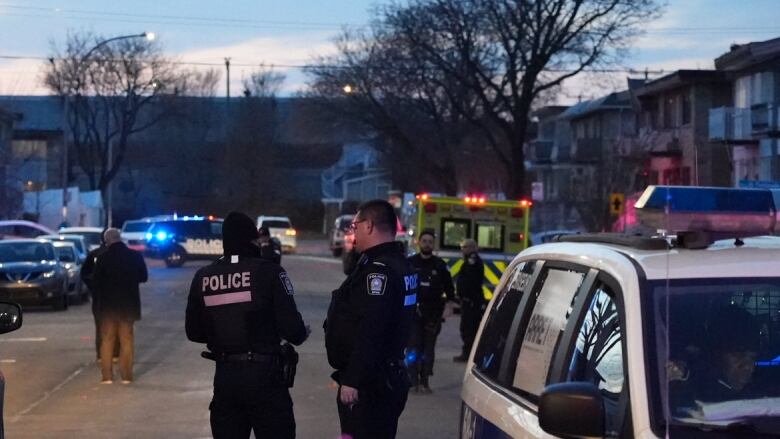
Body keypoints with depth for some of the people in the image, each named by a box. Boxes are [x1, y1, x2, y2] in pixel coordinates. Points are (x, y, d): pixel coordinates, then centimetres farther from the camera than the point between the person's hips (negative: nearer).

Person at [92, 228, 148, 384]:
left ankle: (107, 375, 6)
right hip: (128, 303, 2)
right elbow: (143, 277, 4)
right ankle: (126, 375, 7)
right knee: (126, 339, 10)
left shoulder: (103, 258, -12)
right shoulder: (135, 256, -6)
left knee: (107, 340, 9)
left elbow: (96, 280, -8)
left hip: (108, 304, -2)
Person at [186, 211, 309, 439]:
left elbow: (194, 332, 10)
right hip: (265, 375, -4)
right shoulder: (268, 272, -10)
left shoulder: (203, 277, 3)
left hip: (225, 377, 4)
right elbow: (292, 328, -13)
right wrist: (302, 333, 10)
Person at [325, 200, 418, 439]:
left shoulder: (378, 269, -19)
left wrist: (352, 380, -25)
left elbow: (369, 332, -27)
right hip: (390, 376, 11)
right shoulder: (400, 264, 15)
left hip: (369, 383, -11)